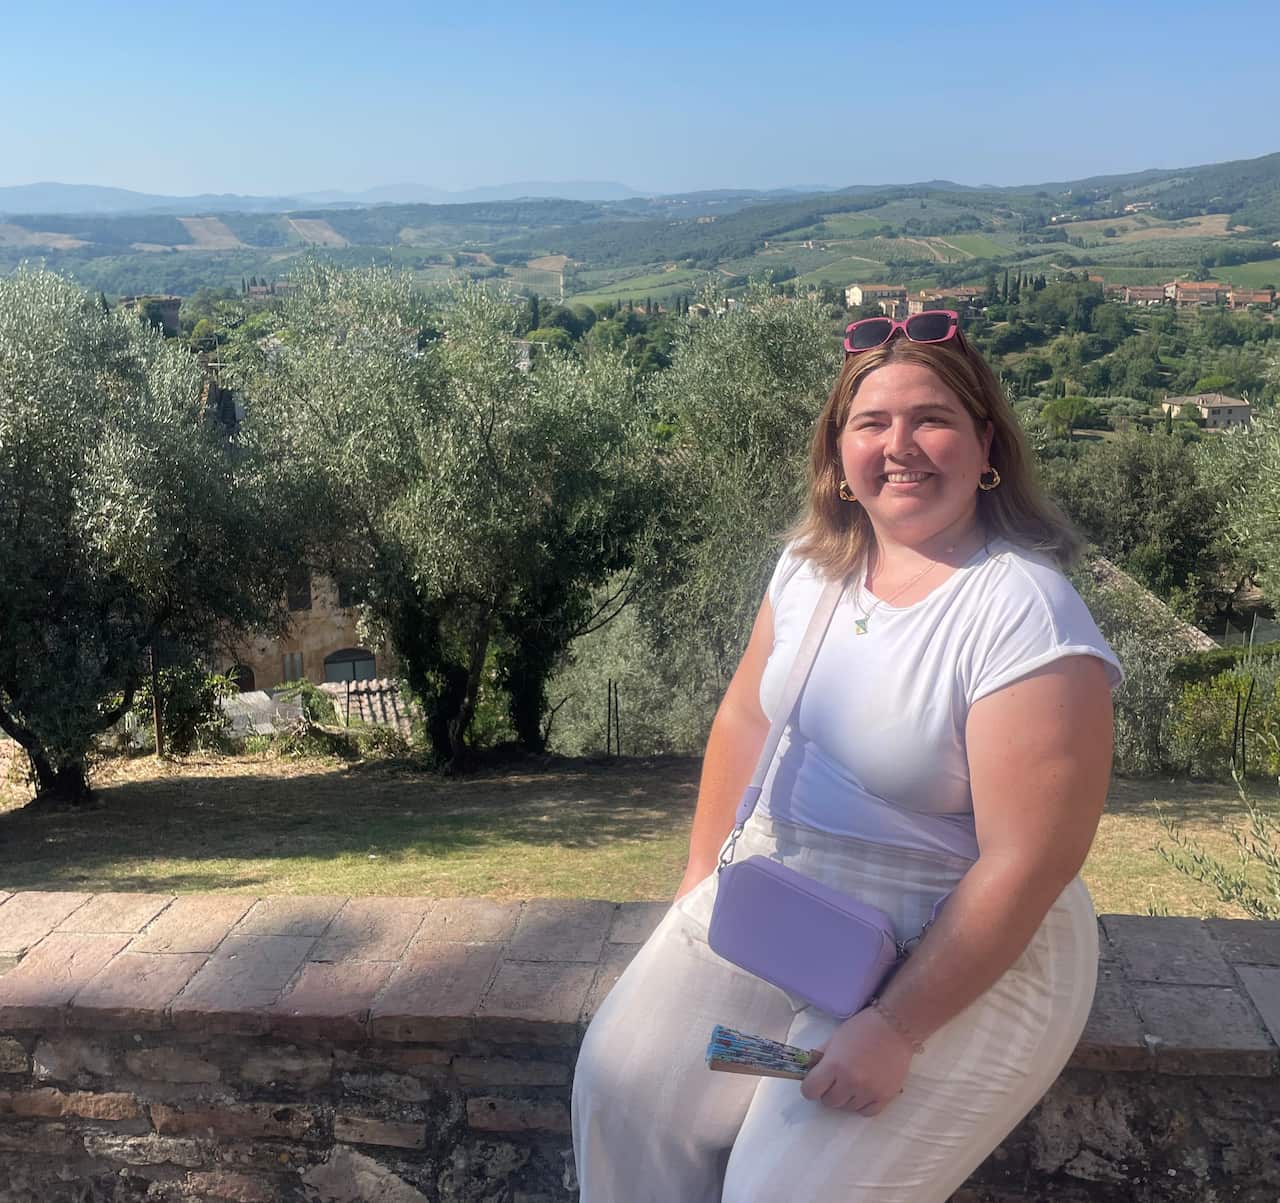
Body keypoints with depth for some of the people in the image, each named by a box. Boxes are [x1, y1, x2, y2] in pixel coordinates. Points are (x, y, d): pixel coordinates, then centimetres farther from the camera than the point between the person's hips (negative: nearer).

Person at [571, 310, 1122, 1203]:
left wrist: (898, 1029, -20)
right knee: (624, 1088, 2)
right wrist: (703, 877, 6)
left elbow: (1028, 859, -23)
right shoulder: (814, 560, -2)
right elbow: (746, 717, 10)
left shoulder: (1025, 614, -23)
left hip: (959, 952, -6)